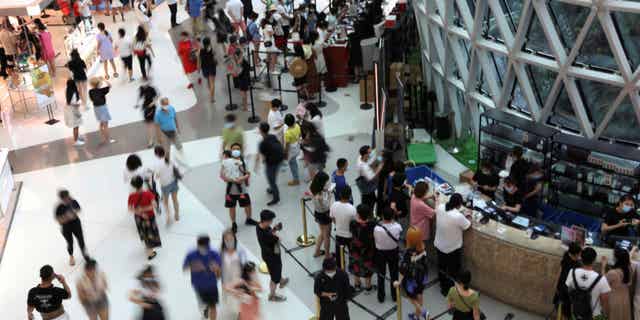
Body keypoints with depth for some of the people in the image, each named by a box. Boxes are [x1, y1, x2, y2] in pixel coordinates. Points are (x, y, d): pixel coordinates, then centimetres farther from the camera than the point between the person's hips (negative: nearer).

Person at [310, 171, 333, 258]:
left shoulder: (312, 188, -13)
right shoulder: (320, 196, -38)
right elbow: (326, 207, -25)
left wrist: (326, 191, -7)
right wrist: (329, 194, -25)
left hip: (317, 213, 8)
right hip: (324, 215, -8)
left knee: (322, 233, 31)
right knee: (327, 236, 18)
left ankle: (317, 252, 46)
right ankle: (327, 255, 38)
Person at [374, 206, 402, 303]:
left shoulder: (377, 228, -32)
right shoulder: (397, 227, -27)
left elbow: (375, 240, -13)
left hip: (380, 253, -1)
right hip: (393, 252, 1)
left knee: (381, 275, 20)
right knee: (394, 274, 22)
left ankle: (381, 297, 35)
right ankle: (394, 296, 39)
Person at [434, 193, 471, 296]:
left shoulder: (440, 207, -16)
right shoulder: (458, 216, -34)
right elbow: (467, 226, -13)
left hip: (439, 245, 6)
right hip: (453, 248, -6)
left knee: (441, 267, 27)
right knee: (453, 270, 18)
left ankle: (442, 287, 47)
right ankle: (450, 290, 35)